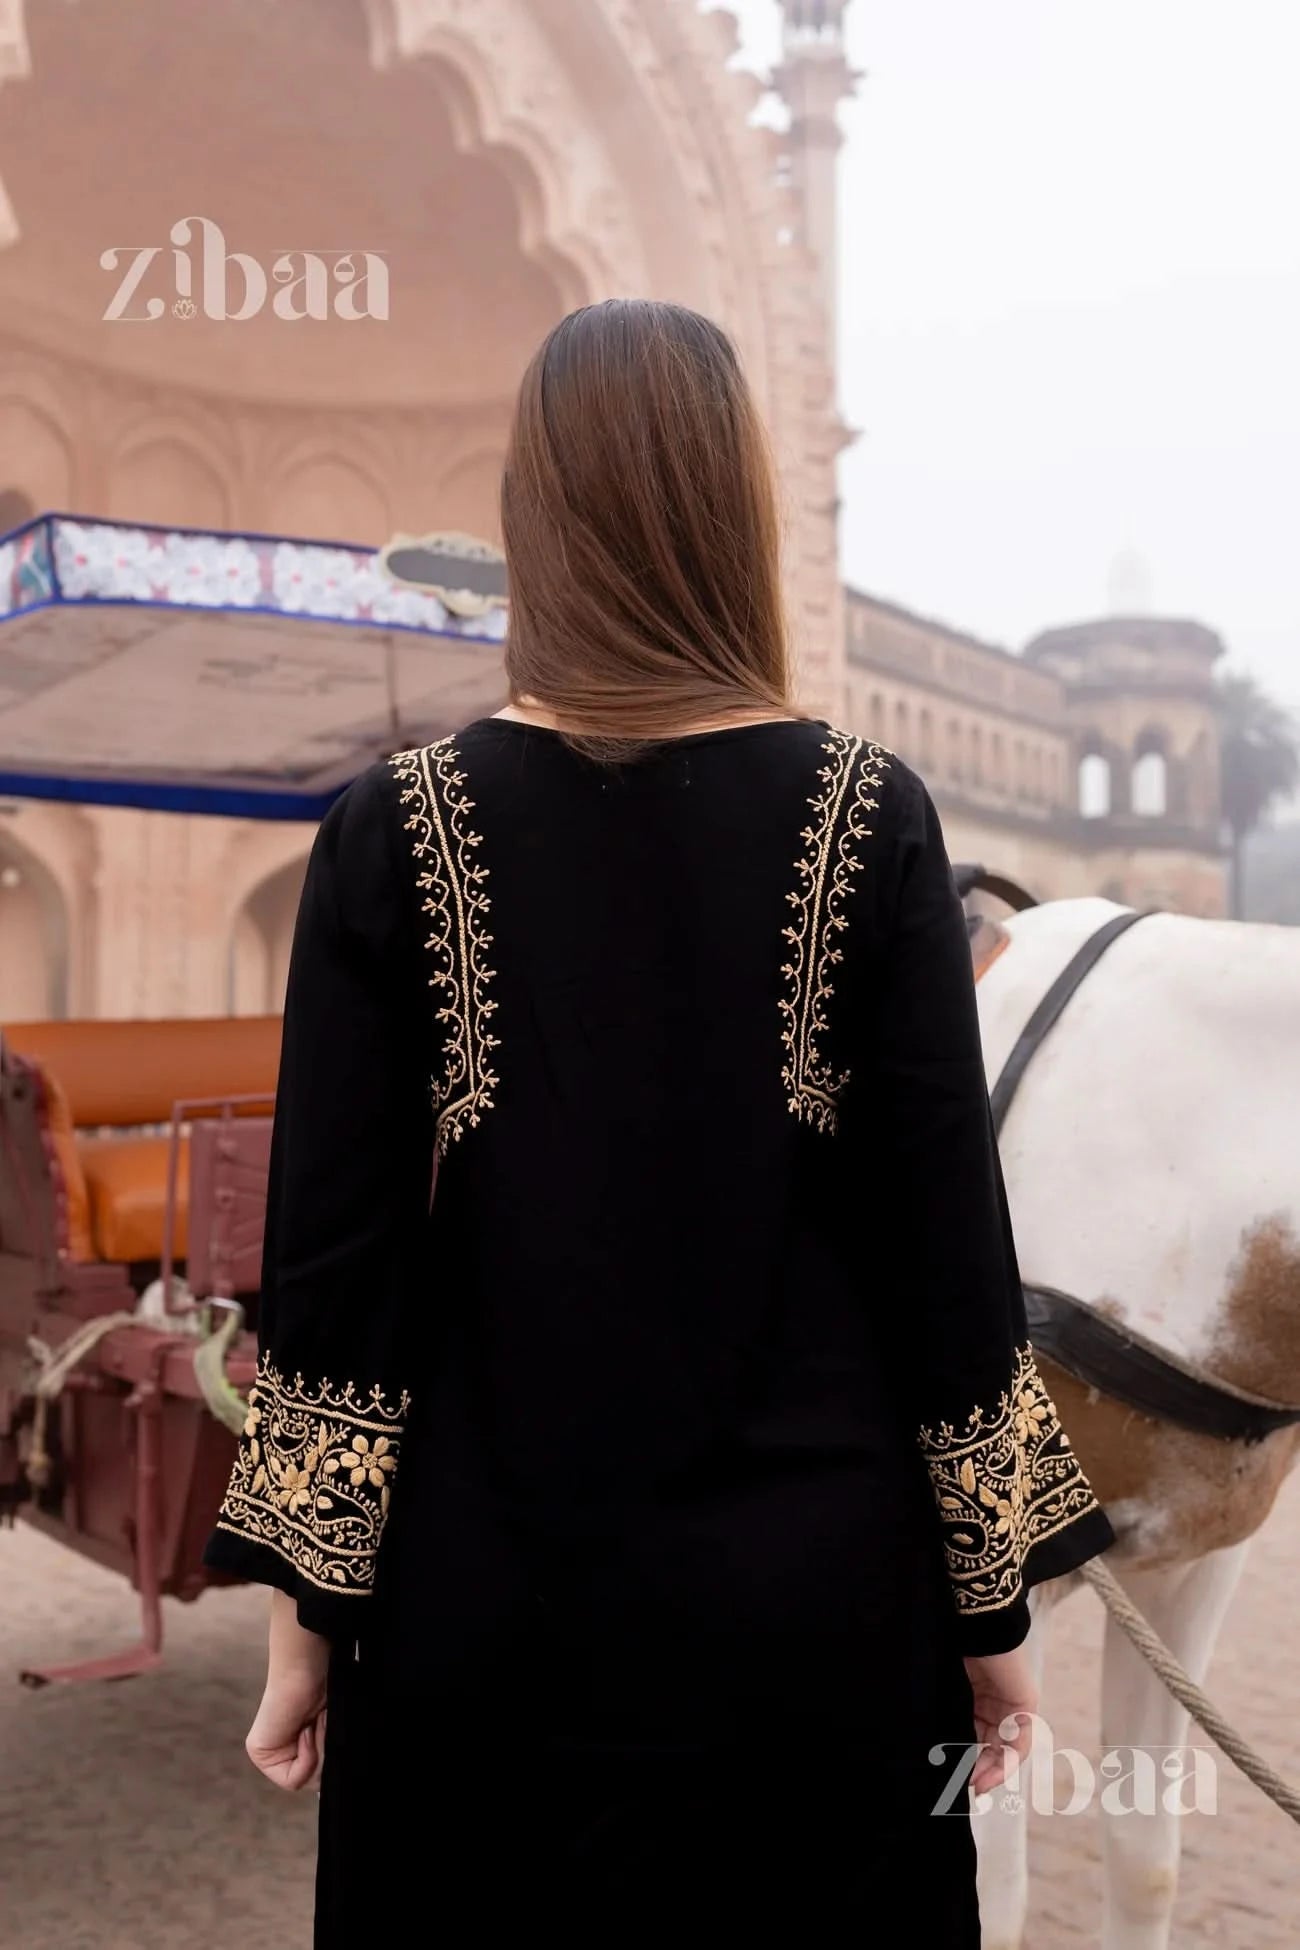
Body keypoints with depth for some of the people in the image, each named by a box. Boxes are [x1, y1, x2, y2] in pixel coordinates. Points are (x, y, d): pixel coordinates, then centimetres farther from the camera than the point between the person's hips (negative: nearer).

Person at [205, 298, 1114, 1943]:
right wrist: (995, 1607, 5)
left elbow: (331, 1252, -6)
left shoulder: (394, 835, -8)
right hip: (814, 1599, 0)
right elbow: (950, 1231, -6)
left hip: (489, 1605, 0)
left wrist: (305, 1612, 4)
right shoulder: (871, 821, -8)